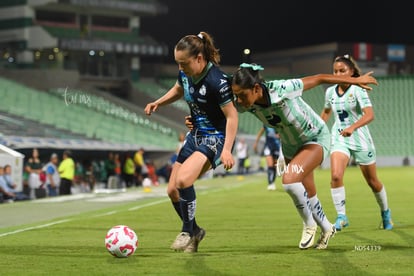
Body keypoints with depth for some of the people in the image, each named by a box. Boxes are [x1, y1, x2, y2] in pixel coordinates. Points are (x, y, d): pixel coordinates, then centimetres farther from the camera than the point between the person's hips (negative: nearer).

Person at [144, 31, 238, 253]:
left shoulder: (217, 81, -26)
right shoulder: (185, 73, -3)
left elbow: (231, 115, -22)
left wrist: (227, 150, -27)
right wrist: (158, 103, 4)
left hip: (216, 138, -8)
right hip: (195, 135, 8)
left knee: (183, 179, -28)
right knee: (172, 190, 5)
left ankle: (188, 231, -7)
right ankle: (194, 231, 26)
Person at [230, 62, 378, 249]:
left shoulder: (281, 90, -37)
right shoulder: (244, 105, -23)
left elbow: (318, 79, -25)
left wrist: (355, 80, -15)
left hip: (315, 139, -6)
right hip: (290, 145, 6)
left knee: (289, 180, -27)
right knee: (308, 195, 14)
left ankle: (309, 224, -2)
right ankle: (327, 229, 41)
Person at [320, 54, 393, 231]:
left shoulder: (358, 89, -14)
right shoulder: (330, 92, 2)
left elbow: (369, 115, -27)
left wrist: (352, 127, -41)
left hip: (360, 138, -3)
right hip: (339, 138, 3)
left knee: (372, 181, 10)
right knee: (336, 176, -22)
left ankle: (385, 212, 35)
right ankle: (341, 216, -14)